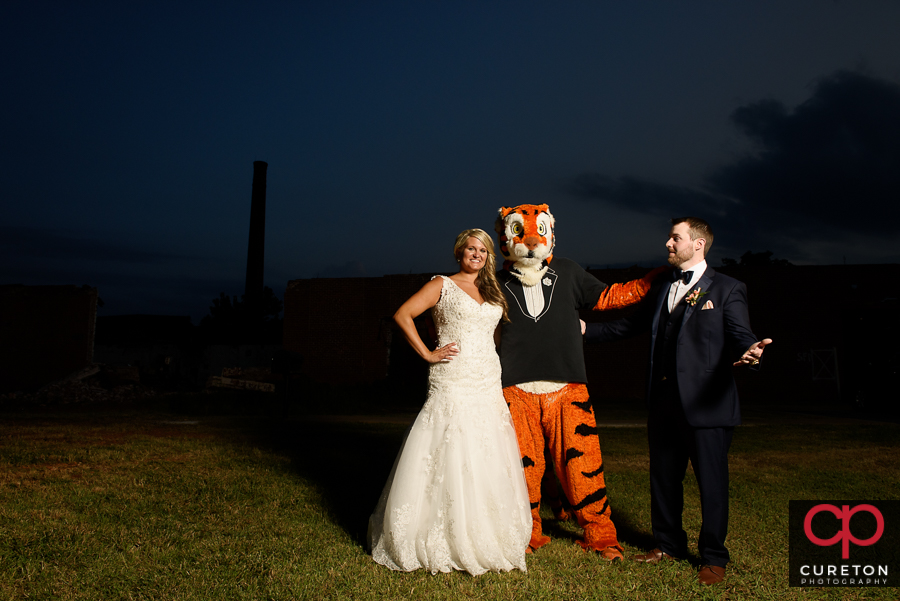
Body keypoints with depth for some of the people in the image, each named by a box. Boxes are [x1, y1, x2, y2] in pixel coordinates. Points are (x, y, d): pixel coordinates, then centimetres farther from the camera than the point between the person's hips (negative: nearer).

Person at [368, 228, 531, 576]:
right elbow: (402, 315, -5)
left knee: (487, 459, 7)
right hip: (452, 384, -5)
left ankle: (484, 537, 18)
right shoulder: (443, 285, 2)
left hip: (488, 384, 6)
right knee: (449, 459, -6)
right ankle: (439, 538, 6)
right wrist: (428, 354, -8)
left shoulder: (493, 292, 18)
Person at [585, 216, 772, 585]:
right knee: (663, 477, 14)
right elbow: (628, 326, 23)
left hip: (706, 404, -6)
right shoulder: (660, 290, 17)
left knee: (711, 482, 2)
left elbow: (740, 335, -12)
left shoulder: (727, 289, -1)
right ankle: (669, 546, 32)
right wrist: (586, 330, 22)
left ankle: (713, 558, 18)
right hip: (664, 403, 6)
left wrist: (748, 351, -35)